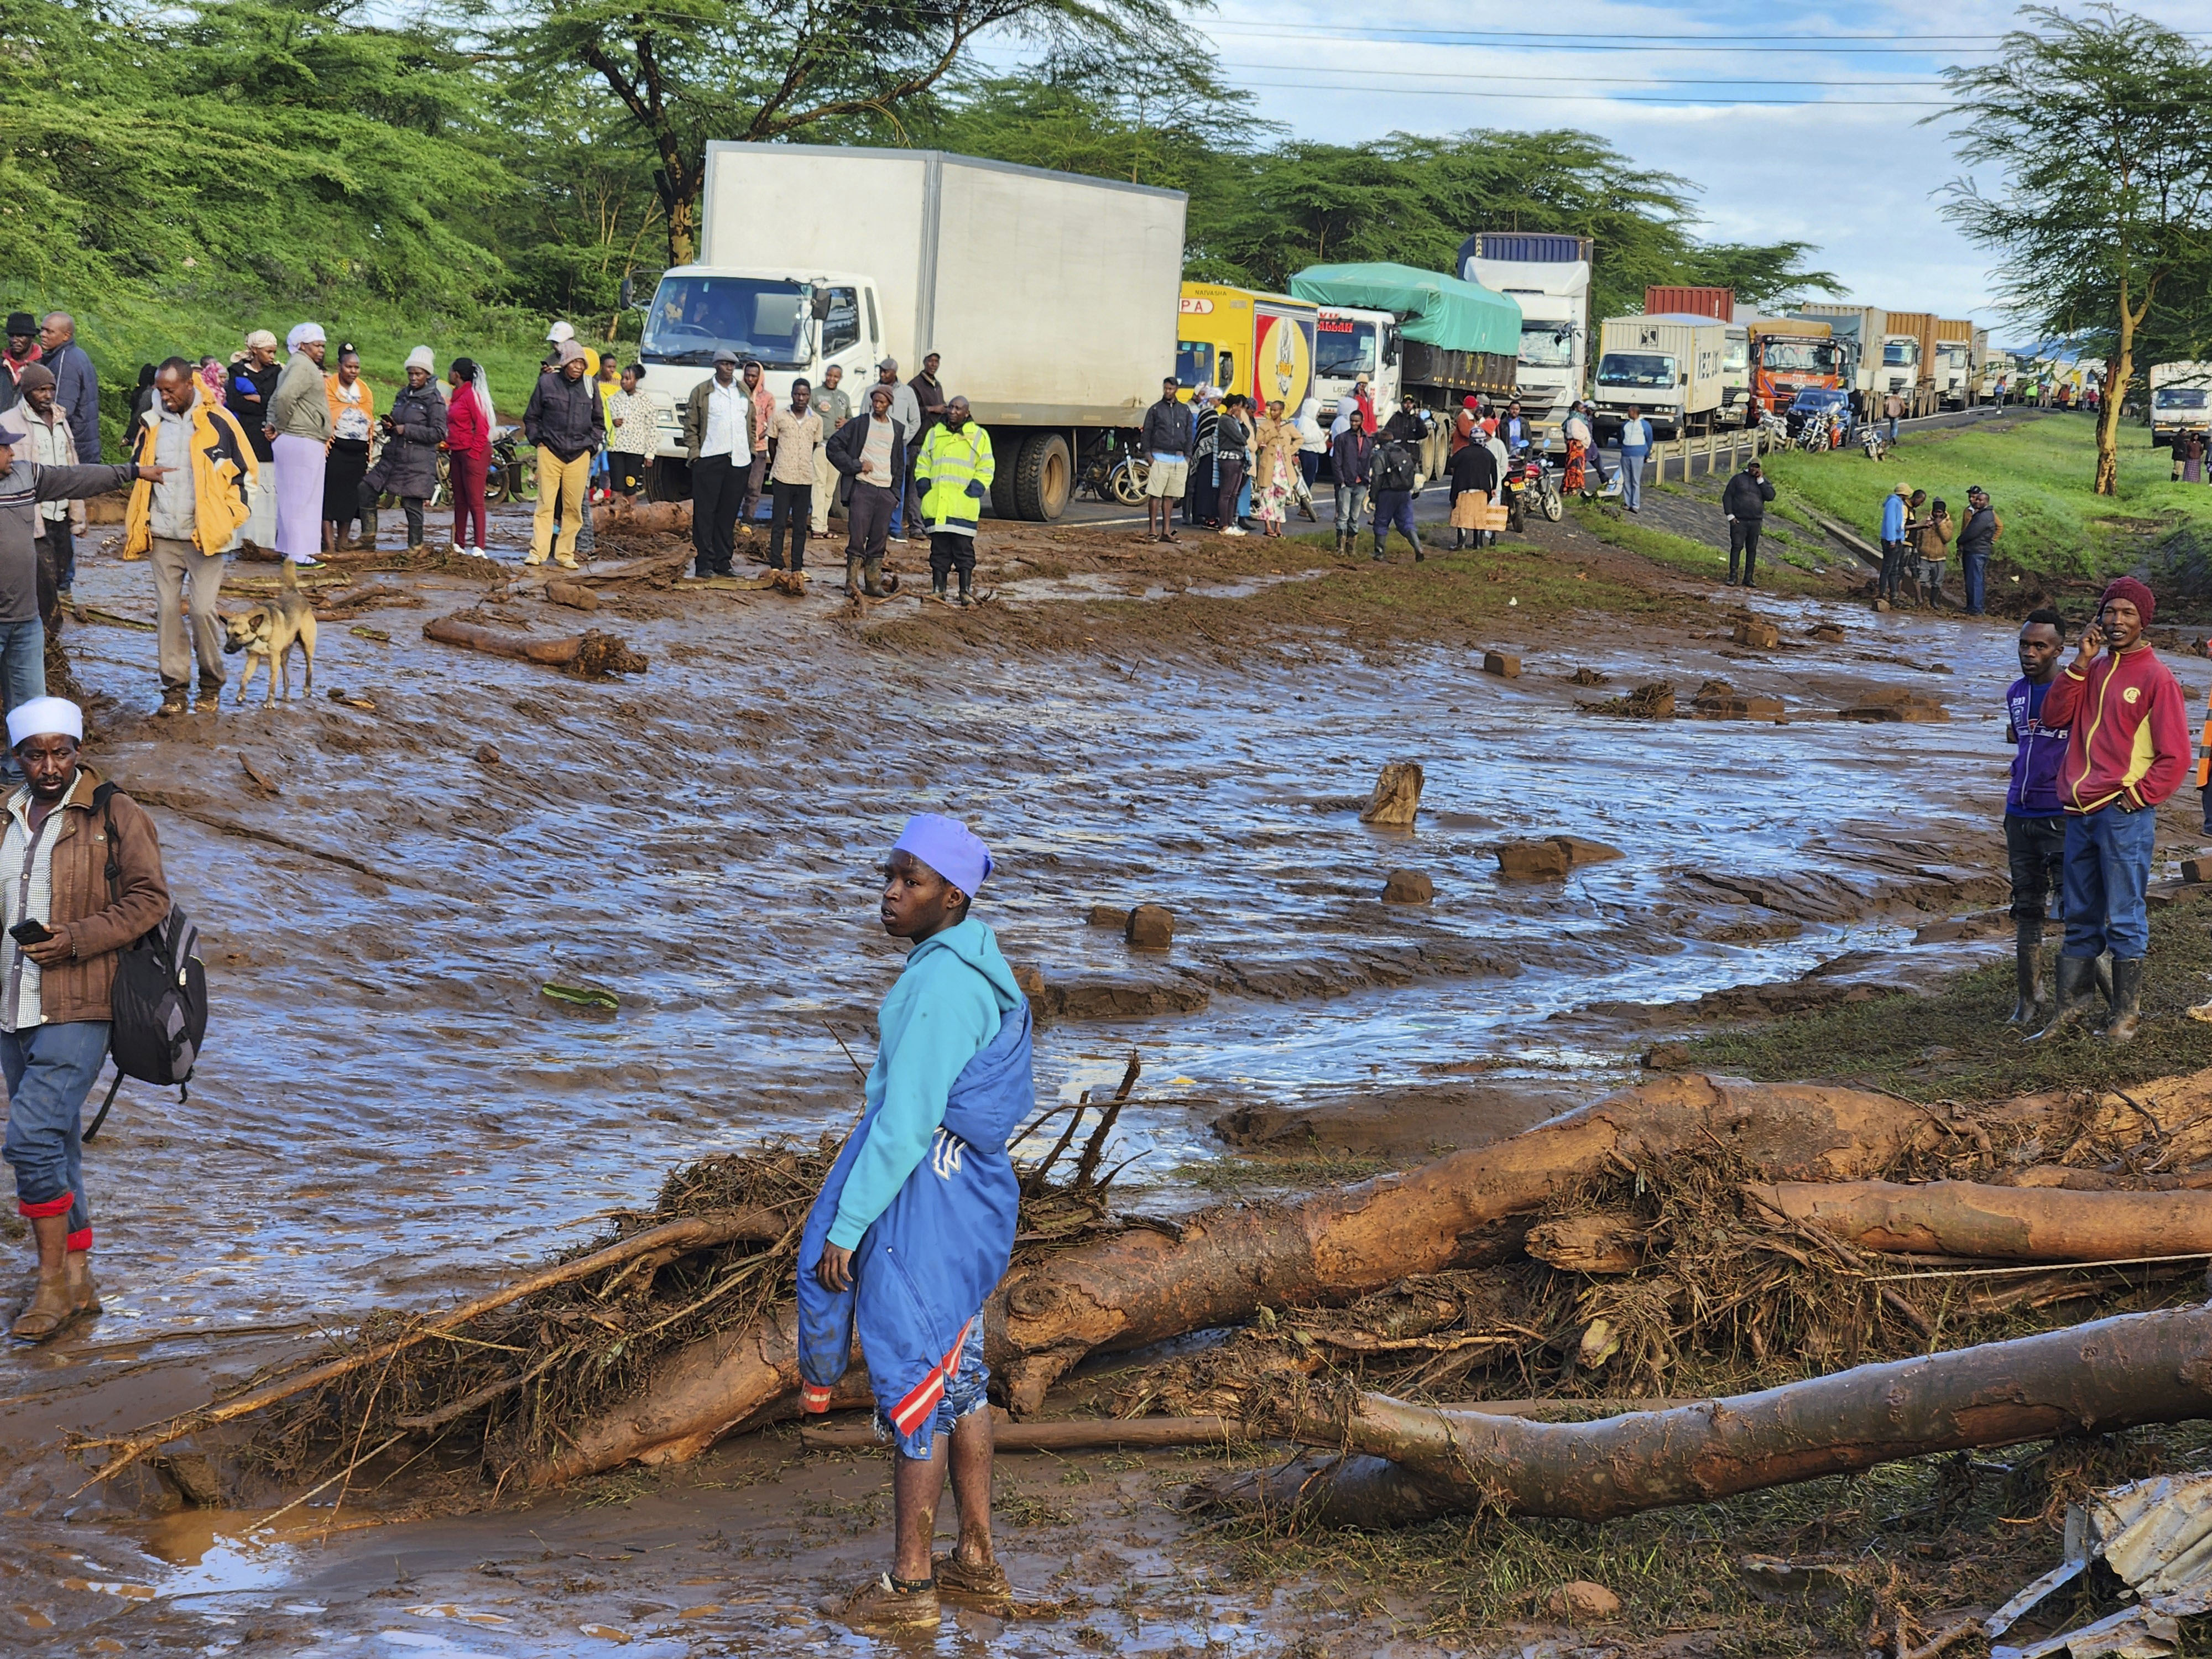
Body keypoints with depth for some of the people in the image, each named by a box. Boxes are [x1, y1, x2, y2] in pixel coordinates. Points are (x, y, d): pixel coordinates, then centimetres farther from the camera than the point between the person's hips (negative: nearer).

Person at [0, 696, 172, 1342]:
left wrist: (75, 939, -17)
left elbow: (149, 898, -8)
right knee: (54, 1146, 11)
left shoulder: (113, 813, -5)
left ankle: (54, 1281, -6)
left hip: (77, 1008, -7)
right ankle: (78, 1285, 19)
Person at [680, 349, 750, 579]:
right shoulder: (701, 392, 4)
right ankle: (704, 563, -5)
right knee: (705, 512, -5)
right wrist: (694, 453, -7)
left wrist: (750, 450, 10)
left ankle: (723, 561, 11)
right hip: (709, 459, -4)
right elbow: (690, 426, 3)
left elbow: (751, 424, 21)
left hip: (738, 460, 4)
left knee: (729, 513, 6)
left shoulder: (744, 394, 16)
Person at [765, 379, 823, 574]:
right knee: (778, 523, -1)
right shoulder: (780, 417, -1)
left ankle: (798, 567, 11)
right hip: (782, 477, -2)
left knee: (800, 526, 6)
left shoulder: (816, 421, 5)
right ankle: (776, 565, 3)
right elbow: (772, 444, 10)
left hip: (805, 479, 2)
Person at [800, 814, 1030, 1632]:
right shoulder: (972, 965, 9)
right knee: (955, 1373, 17)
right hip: (966, 1179, 10)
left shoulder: (943, 984, -22)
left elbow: (905, 1119, -24)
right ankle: (977, 1562, 26)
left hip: (922, 1188, -10)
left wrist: (848, 1225, -20)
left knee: (911, 1379, -1)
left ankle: (908, 1583, 8)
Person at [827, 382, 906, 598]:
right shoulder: (859, 424, 1)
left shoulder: (897, 429, 13)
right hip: (863, 487, -4)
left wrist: (896, 492, 12)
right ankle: (851, 583, -3)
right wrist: (856, 465, -8)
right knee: (857, 537, -7)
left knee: (879, 540, 4)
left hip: (886, 491, 4)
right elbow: (834, 447, -1)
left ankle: (873, 583, 10)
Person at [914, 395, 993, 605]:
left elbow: (986, 467, 9)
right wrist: (923, 483, 6)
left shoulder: (978, 436, 8)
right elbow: (923, 462, 21)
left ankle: (965, 591, 2)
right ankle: (938, 588, 11)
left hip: (964, 504, -2)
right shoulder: (935, 434, 16)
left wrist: (977, 487, -4)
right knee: (939, 548, 5)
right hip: (936, 503, 2)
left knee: (964, 548, -3)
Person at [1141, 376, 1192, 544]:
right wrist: (1148, 454, -5)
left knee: (1170, 496, 5)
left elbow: (1189, 435, 15)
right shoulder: (1155, 409, 6)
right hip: (1160, 457, -3)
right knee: (1155, 495, -7)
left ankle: (1166, 531, 8)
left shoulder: (1185, 410, 13)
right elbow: (1146, 433, 5)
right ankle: (1152, 530, -5)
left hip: (1179, 459, 3)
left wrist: (1187, 457, 7)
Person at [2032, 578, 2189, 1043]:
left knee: (2125, 920, -2)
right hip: (2080, 813, 6)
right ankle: (2069, 1005, 17)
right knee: (2080, 918, 12)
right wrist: (2081, 664, -4)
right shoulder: (2094, 669, 14)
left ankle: (2126, 1014, 4)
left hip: (2125, 815, -6)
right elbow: (2054, 716, 2)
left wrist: (2136, 796, -11)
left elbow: (2174, 757, -7)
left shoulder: (2156, 677, -5)